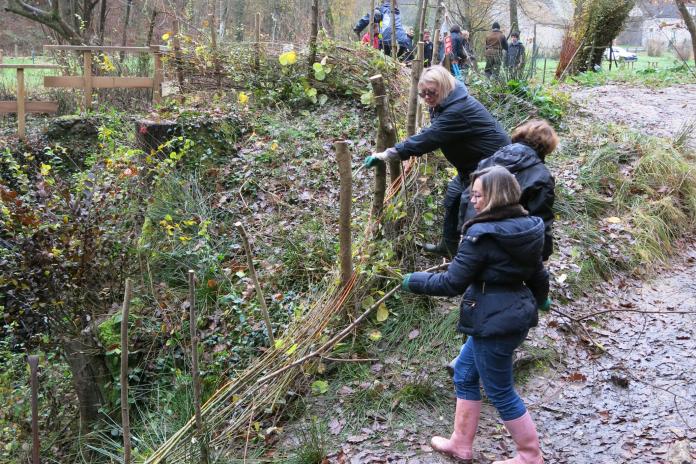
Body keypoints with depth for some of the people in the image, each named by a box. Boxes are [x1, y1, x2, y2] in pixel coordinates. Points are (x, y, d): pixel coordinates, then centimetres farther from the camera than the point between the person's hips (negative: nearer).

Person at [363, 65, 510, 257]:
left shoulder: (457, 111, -32)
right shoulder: (444, 104, -1)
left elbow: (426, 139, -35)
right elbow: (431, 134, 11)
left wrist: (386, 155, -33)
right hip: (473, 163, 11)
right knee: (453, 196, 20)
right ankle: (448, 246, 37)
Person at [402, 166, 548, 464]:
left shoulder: (482, 235, -20)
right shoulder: (526, 229, 4)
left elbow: (452, 283, -18)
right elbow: (538, 275, 13)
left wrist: (414, 282, -4)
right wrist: (536, 303, 32)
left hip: (493, 321, -9)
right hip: (516, 315, 9)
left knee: (500, 391, 8)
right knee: (464, 373, 22)